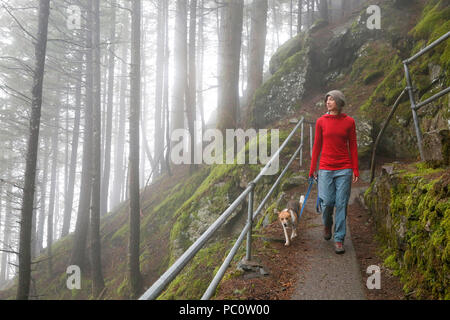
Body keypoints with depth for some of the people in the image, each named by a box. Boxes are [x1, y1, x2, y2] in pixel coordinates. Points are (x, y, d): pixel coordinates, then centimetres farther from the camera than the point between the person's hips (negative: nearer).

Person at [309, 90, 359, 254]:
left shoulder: (349, 122, 2)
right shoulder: (321, 121, 4)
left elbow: (353, 147, 6)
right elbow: (317, 146, 8)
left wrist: (355, 170, 2)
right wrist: (312, 169, 7)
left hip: (344, 169, 0)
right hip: (326, 168, 0)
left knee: (341, 204, -1)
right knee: (326, 202, -5)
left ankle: (339, 239, 9)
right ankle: (327, 224, 28)